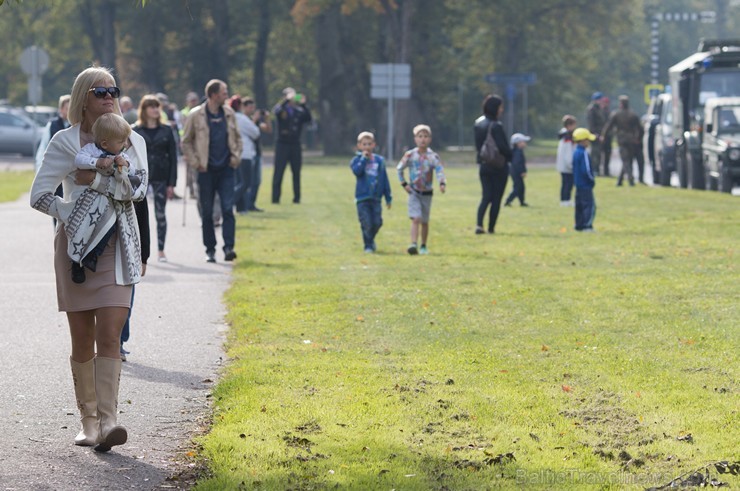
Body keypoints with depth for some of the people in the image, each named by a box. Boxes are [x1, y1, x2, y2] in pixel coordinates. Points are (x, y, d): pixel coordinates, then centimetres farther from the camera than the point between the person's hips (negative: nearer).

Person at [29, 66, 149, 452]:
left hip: (118, 246, 1)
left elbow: (140, 188, -7)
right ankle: (88, 422, 14)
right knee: (83, 341, 3)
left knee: (109, 335, -12)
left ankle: (107, 423, -18)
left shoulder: (132, 141, 8)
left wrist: (96, 180, -16)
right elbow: (39, 195, -4)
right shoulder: (66, 143, -1)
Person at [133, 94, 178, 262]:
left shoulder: (166, 131, 5)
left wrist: (172, 183, -2)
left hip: (161, 177, 1)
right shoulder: (135, 131, 2)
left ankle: (161, 250, 9)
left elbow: (173, 157, 4)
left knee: (161, 215, 2)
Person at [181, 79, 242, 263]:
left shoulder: (229, 114, 8)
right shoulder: (196, 115, -3)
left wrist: (236, 156, 5)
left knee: (228, 209, -10)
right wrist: (195, 162, -5)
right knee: (207, 212, 4)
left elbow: (237, 138, 19)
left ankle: (228, 248, -11)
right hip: (206, 170, -2)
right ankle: (210, 250, 13)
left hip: (226, 170, 2)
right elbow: (186, 142, 3)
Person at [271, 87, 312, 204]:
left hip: (295, 145, 3)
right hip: (282, 144, -3)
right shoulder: (280, 108, 2)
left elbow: (308, 119, -7)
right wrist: (287, 100, -31)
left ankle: (297, 198, 10)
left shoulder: (299, 111, 8)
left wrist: (303, 105, -18)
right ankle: (275, 198, -3)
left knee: (296, 172, 5)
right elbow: (277, 111, -21)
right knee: (278, 172, -5)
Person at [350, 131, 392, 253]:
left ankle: (371, 239, 28)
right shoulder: (357, 160, 2)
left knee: (377, 222, 0)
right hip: (362, 198, -3)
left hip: (376, 198, 3)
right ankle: (368, 245, 6)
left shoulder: (379, 160, 9)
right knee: (366, 223, -7)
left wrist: (388, 197, 11)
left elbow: (384, 179, 12)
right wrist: (364, 158, -16)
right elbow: (356, 171, -20)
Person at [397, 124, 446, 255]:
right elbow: (399, 168, 8)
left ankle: (423, 246, 27)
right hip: (414, 192, -1)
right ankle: (413, 245, -22)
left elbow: (440, 170, -21)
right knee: (415, 219, -15)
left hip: (427, 192, 1)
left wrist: (442, 183, -40)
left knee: (424, 221, 12)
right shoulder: (410, 155, -6)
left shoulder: (433, 156, -9)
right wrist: (404, 183, 0)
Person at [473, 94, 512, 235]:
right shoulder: (496, 126, -18)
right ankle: (491, 227, 8)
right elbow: (503, 147, -20)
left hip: (483, 166, 6)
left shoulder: (478, 123, 5)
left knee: (486, 196, 11)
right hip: (499, 167, -6)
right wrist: (511, 157, -5)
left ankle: (479, 224, -8)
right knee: (496, 198, 5)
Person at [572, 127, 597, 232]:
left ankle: (579, 225, 18)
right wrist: (592, 180, -8)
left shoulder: (575, 152, 10)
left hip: (578, 184, 10)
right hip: (586, 185, -10)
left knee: (579, 205, 14)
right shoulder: (583, 153, -19)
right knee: (590, 205, -7)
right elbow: (586, 170, -24)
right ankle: (587, 226, -12)